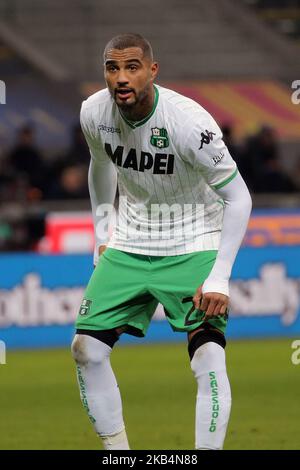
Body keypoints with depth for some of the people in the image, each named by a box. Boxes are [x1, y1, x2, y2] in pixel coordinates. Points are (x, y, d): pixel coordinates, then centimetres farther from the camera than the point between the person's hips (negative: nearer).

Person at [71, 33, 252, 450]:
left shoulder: (189, 121, -27)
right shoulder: (94, 112, -11)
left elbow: (238, 198, -19)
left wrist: (219, 279, -23)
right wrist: (101, 235, 15)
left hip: (193, 246, -5)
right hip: (129, 244, 5)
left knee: (208, 359, -20)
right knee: (86, 349, -2)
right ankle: (117, 450, 14)